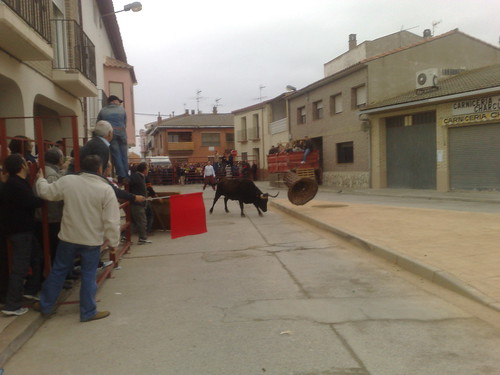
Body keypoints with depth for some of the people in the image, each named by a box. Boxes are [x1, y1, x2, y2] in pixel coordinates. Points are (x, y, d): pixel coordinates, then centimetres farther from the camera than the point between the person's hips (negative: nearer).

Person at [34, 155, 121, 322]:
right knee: (88, 276, 9)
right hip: (92, 241, -3)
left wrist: (40, 180, 28)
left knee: (58, 271, 18)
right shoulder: (106, 189, -14)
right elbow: (111, 221, -15)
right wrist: (114, 242, -4)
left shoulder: (67, 181, -8)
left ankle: (45, 306, 31)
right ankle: (88, 312, 17)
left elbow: (46, 192, 8)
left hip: (68, 238, 3)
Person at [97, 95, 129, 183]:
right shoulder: (122, 109, 13)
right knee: (124, 155, 6)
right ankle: (126, 176, 7)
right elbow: (125, 124, 14)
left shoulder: (102, 111, 12)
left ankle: (122, 176, -7)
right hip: (121, 133, 1)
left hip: (110, 134, -1)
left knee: (116, 155, -2)